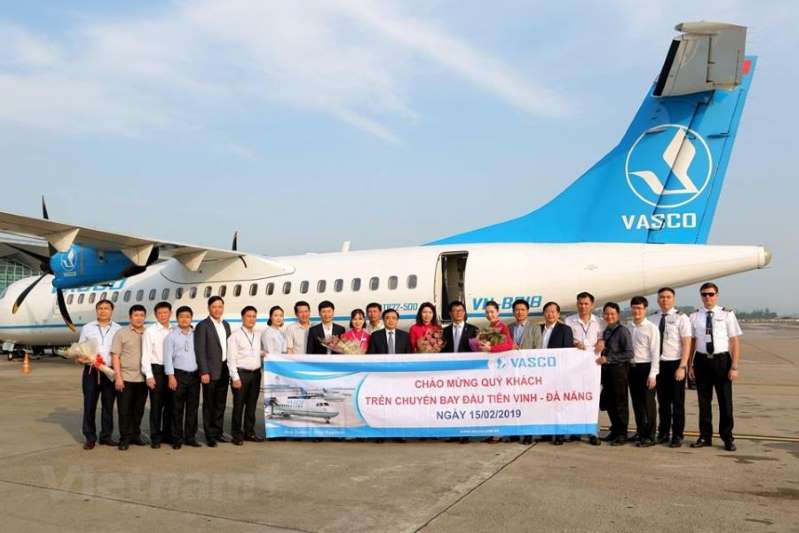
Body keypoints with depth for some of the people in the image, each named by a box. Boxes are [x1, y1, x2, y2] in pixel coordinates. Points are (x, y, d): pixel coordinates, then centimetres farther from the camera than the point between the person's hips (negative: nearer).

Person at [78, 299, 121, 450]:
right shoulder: (87, 328, 9)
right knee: (89, 404, 1)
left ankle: (106, 436, 17)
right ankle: (90, 437, 11)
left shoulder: (118, 329, 6)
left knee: (108, 405, 6)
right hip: (91, 371, 0)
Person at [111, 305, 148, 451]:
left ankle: (135, 435, 24)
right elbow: (115, 356, -4)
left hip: (142, 378, 3)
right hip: (126, 378, -3)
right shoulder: (121, 333, 0)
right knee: (124, 410, 2)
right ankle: (124, 438, 11)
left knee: (138, 410, 11)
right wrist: (118, 377, -10)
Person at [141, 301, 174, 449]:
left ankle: (167, 434, 23)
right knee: (156, 405, 1)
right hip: (156, 369, -3)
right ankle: (155, 438, 11)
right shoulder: (150, 331, -2)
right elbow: (146, 355, -5)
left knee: (170, 404, 10)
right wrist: (149, 375, -10)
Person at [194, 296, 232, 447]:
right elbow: (200, 351, -12)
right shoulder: (202, 326, -8)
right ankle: (210, 436, 12)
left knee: (220, 404, 13)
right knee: (209, 405, 3)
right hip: (210, 372, -6)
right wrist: (204, 372, -16)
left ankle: (218, 432, 23)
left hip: (224, 371, 6)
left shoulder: (226, 325, 13)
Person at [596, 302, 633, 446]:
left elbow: (629, 353, -17)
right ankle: (614, 431, 26)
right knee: (608, 403, 12)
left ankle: (622, 434, 15)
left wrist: (608, 359, -18)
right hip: (606, 370, 7)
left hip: (618, 370, -7)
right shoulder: (605, 331, 11)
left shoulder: (622, 331, -11)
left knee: (620, 403, 4)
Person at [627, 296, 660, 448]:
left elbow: (655, 352, -10)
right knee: (636, 401, 14)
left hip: (646, 367, -5)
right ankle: (640, 432, 27)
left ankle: (649, 436, 11)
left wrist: (652, 375, -14)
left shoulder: (651, 328, -8)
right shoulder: (628, 327, 6)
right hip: (632, 367, 5)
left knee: (647, 402, 1)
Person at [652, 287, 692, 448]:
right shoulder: (653, 319, 5)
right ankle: (663, 434, 23)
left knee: (677, 402, 4)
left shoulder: (681, 318, -6)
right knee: (662, 401, 12)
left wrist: (682, 367, -17)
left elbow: (687, 344, -9)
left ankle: (677, 436, 15)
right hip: (659, 364, 4)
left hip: (675, 364, -4)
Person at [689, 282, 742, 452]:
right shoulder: (694, 317, 3)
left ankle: (727, 438, 22)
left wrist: (734, 366, -10)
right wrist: (689, 364, 0)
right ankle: (705, 437, 24)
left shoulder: (727, 314, -3)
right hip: (702, 360, 2)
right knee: (703, 400, 10)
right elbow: (691, 341, 7)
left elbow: (735, 341, -4)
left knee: (725, 400, 6)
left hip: (722, 360, -2)